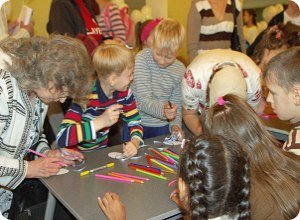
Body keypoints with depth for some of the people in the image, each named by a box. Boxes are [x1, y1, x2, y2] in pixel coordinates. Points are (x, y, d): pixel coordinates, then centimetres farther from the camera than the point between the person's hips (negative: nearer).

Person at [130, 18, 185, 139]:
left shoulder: (180, 69, -3)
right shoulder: (142, 58, -15)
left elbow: (176, 104, 5)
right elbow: (143, 101, -22)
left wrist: (175, 124, -13)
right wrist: (162, 110, -39)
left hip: (163, 127, 3)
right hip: (137, 124, -3)